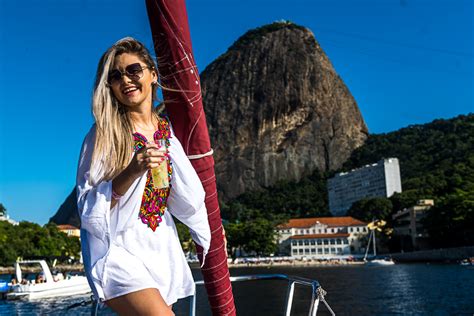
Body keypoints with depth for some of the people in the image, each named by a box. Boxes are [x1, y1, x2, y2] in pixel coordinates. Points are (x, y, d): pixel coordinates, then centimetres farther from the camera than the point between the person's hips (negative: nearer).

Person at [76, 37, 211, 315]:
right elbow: (88, 206, -12)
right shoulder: (104, 135, -5)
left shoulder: (168, 131, 7)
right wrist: (132, 172, -22)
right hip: (119, 250, -5)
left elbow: (188, 198, 13)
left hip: (161, 249, 5)